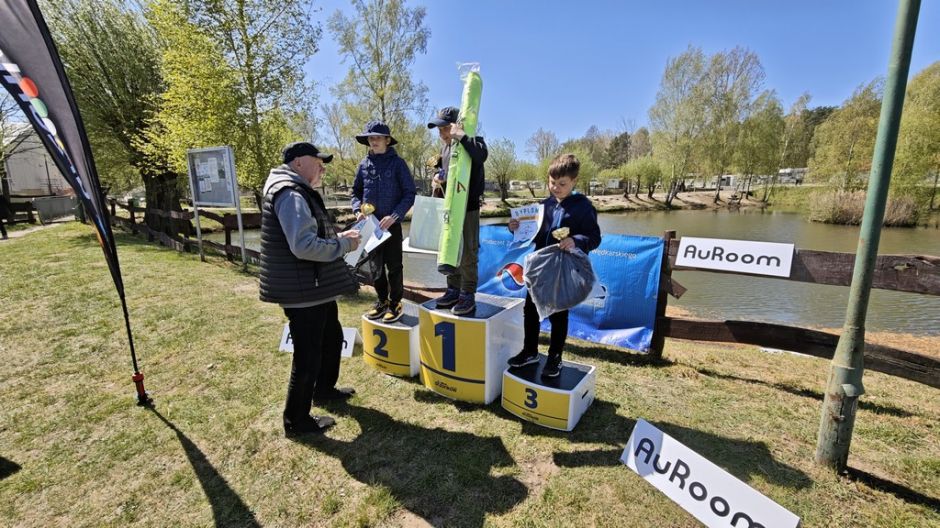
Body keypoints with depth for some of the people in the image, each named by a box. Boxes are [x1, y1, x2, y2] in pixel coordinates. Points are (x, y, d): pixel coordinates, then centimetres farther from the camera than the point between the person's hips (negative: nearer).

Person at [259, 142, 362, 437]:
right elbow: (304, 246, -29)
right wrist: (344, 244, -17)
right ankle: (296, 420, 18)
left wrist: (338, 237, 9)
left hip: (317, 288, 11)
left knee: (332, 337, 24)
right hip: (302, 292, -11)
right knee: (308, 354, 1)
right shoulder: (291, 194, -19)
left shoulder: (299, 192, 16)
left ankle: (324, 388, 44)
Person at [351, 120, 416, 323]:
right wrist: (358, 210, -6)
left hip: (391, 224, -4)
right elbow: (356, 192, 13)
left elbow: (409, 194, -7)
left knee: (394, 266, 6)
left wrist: (394, 216, -17)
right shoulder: (364, 164, 4)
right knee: (375, 266, 13)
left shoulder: (397, 163, -6)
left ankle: (395, 303, 21)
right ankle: (382, 300, 30)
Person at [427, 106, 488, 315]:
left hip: (468, 208, -8)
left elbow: (482, 154, -35)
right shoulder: (445, 148, 12)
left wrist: (461, 136, -35)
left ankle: (468, 296, 8)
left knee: (467, 253, -2)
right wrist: (440, 177, 5)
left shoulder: (472, 142, -11)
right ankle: (453, 290, 25)